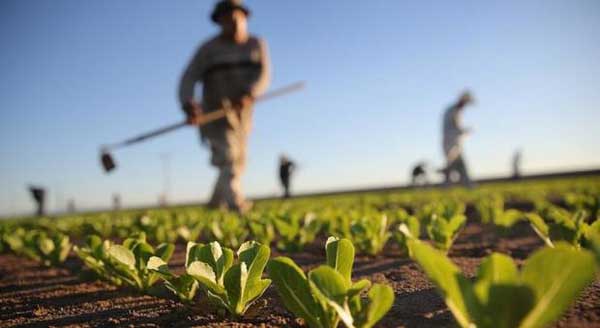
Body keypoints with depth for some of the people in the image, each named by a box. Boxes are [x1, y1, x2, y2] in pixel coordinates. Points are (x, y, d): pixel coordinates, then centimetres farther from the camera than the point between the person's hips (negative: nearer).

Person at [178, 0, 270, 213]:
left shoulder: (257, 45, 8)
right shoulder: (209, 48, -2)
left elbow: (264, 75, -6)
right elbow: (189, 78, -11)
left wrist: (249, 94, -27)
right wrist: (188, 105, -30)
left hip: (242, 113, 5)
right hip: (215, 113, -4)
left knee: (237, 162, 13)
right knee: (228, 158, -20)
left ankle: (216, 203, 31)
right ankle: (236, 204, -30)